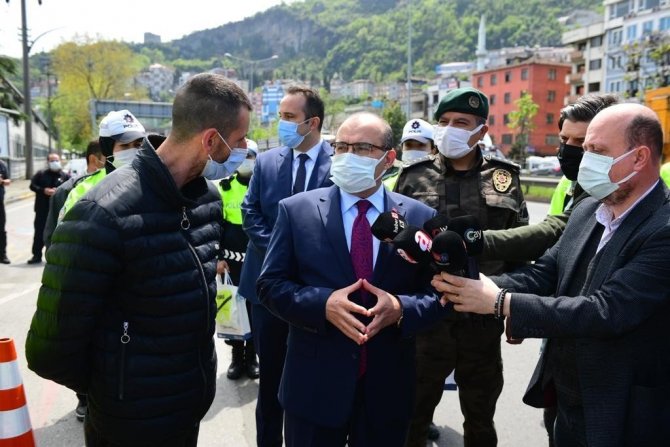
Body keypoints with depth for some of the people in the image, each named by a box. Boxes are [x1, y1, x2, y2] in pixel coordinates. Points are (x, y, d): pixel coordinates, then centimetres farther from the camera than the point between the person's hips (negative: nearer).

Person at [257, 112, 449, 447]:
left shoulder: (420, 218, -1)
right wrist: (323, 303, -21)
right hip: (314, 385, -1)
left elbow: (438, 293, -1)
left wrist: (401, 309, -20)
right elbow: (271, 285, -5)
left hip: (388, 388, 1)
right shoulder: (296, 211, -3)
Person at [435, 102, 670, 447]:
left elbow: (606, 310, -29)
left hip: (623, 417, -6)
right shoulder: (589, 210, 1)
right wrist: (485, 287, -19)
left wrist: (502, 302, -28)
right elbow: (545, 274, -1)